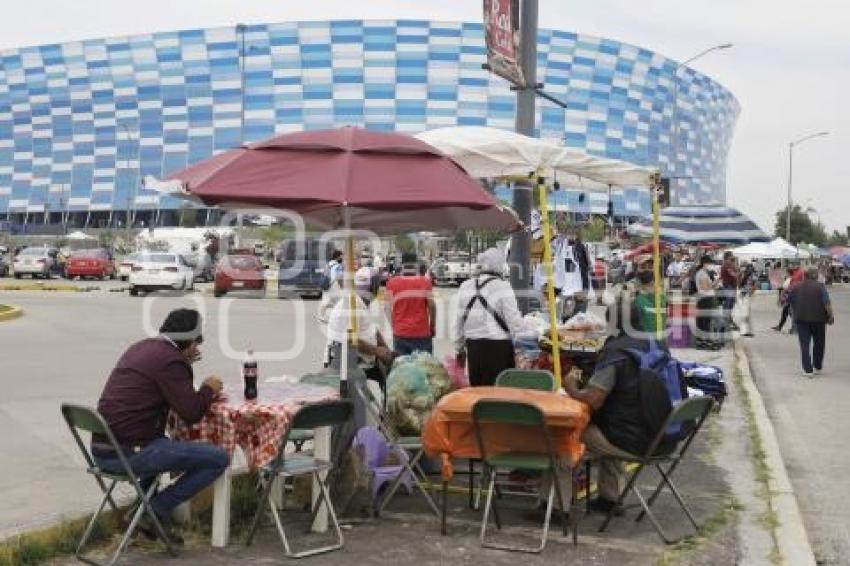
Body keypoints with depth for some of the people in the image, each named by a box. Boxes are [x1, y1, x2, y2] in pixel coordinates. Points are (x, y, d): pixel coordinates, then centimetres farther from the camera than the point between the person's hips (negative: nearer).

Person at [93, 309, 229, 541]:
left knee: (162, 444, 39)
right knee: (219, 459, -7)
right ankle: (155, 511, 0)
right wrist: (209, 388, 4)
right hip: (127, 454, -10)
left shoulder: (141, 347, 15)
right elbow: (191, 413, -14)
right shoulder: (170, 360, -12)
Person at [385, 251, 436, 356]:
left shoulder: (392, 283, -1)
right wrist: (433, 326, 8)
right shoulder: (425, 281, -3)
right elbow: (431, 305, -4)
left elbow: (389, 308, -1)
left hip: (400, 332, 1)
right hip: (421, 332, -1)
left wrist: (394, 326, 11)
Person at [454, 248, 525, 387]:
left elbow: (459, 320, 12)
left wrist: (459, 348, 21)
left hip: (473, 345, 5)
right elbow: (514, 320, -12)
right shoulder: (502, 287, -9)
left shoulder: (465, 287, 7)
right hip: (498, 346, -5)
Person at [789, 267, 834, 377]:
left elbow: (792, 304, 12)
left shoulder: (796, 287, 5)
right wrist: (831, 316, -3)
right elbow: (827, 304, -11)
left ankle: (808, 370, -4)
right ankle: (817, 367, 23)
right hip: (818, 319, -2)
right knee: (819, 343, 15)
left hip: (801, 319, 2)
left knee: (805, 345, 2)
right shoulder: (820, 286, -6)